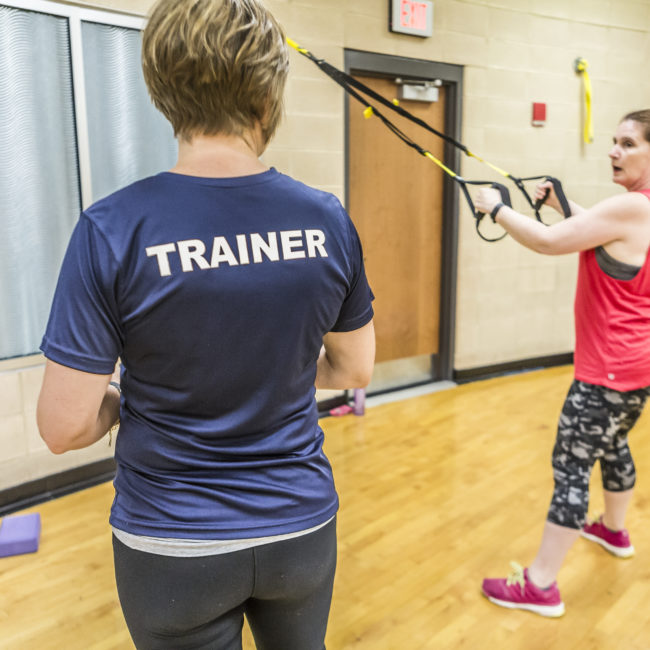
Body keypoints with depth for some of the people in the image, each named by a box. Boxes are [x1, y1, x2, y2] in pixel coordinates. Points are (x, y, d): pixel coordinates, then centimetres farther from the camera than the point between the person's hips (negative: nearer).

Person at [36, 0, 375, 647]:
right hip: (301, 526, 3)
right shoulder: (327, 220, -12)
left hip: (173, 543, -2)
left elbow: (65, 427, -16)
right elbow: (354, 368, 0)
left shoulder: (112, 231, -20)